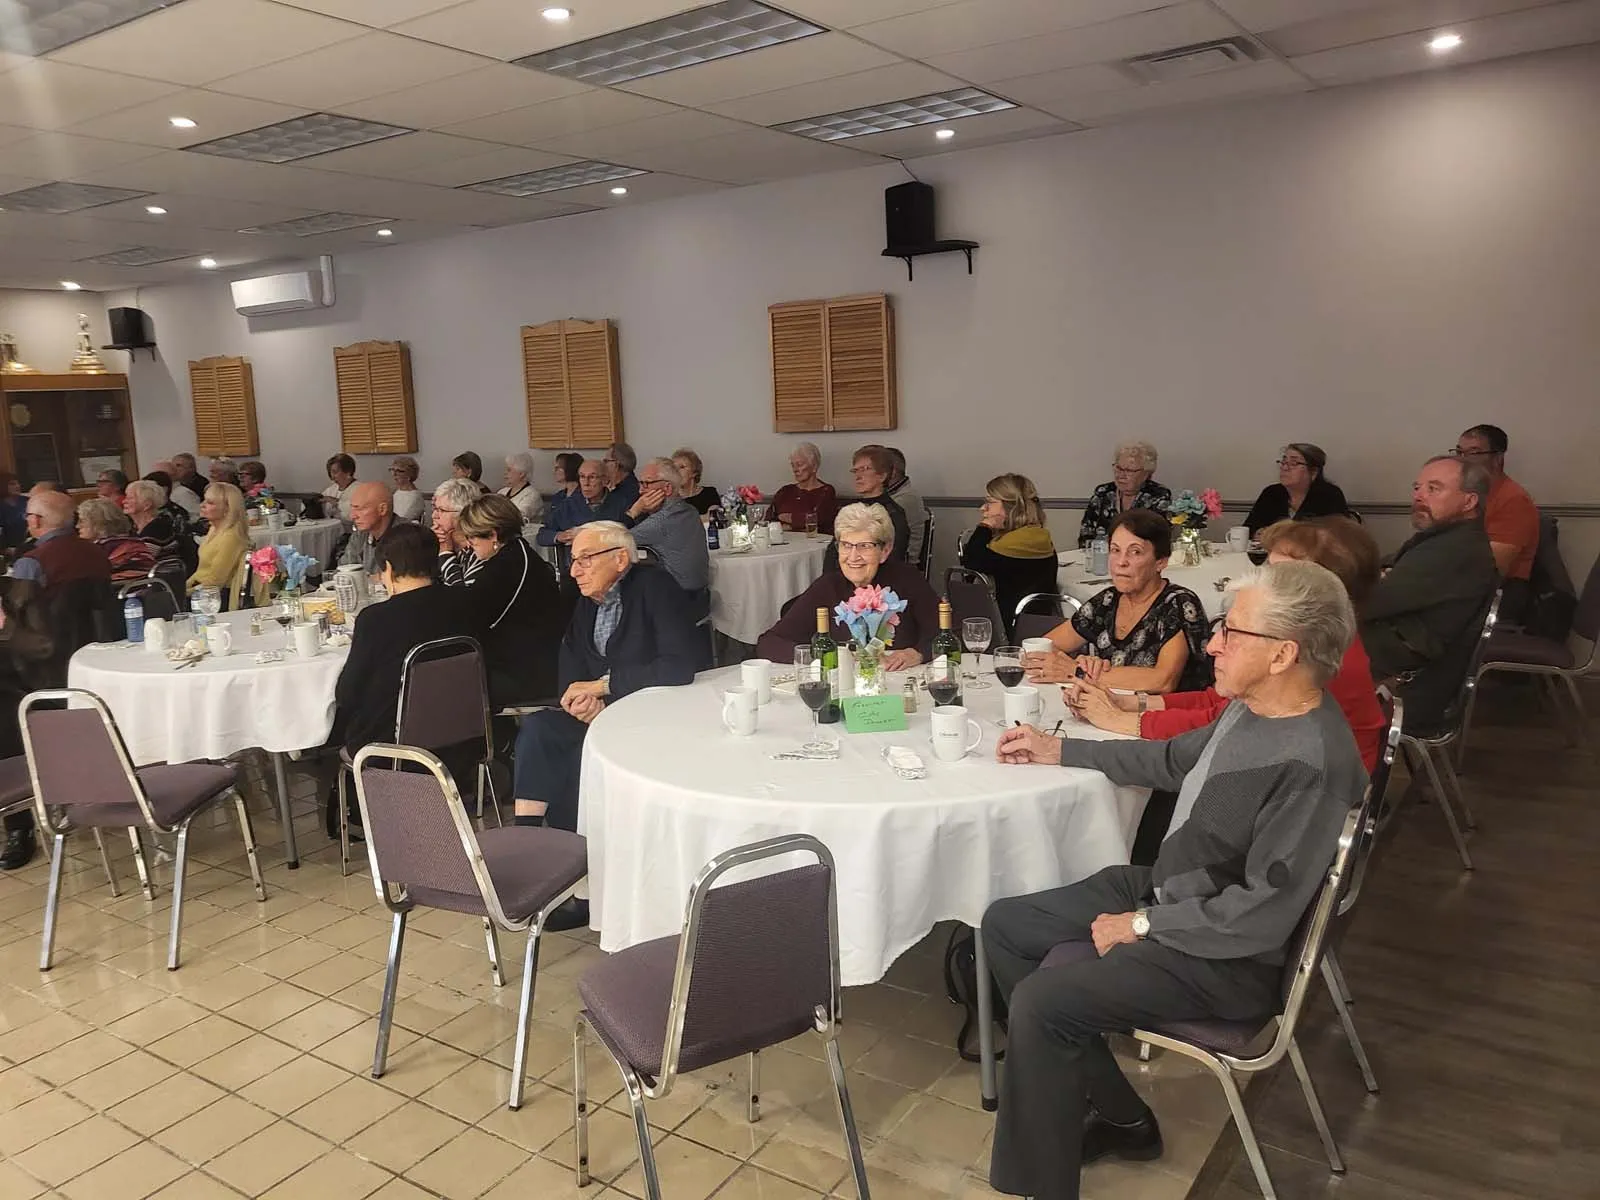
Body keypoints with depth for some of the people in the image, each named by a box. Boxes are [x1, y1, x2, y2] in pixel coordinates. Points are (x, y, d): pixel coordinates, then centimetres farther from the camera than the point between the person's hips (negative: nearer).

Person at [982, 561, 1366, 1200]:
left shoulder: (1311, 765, -28)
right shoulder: (1251, 709, -1)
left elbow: (1264, 914, -26)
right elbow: (1175, 759, 19)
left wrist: (1142, 926, -17)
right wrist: (1060, 750, 20)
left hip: (1230, 957, -10)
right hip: (1163, 889, 10)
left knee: (1039, 1002, -22)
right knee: (1004, 925, 8)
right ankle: (1115, 1114, 15)